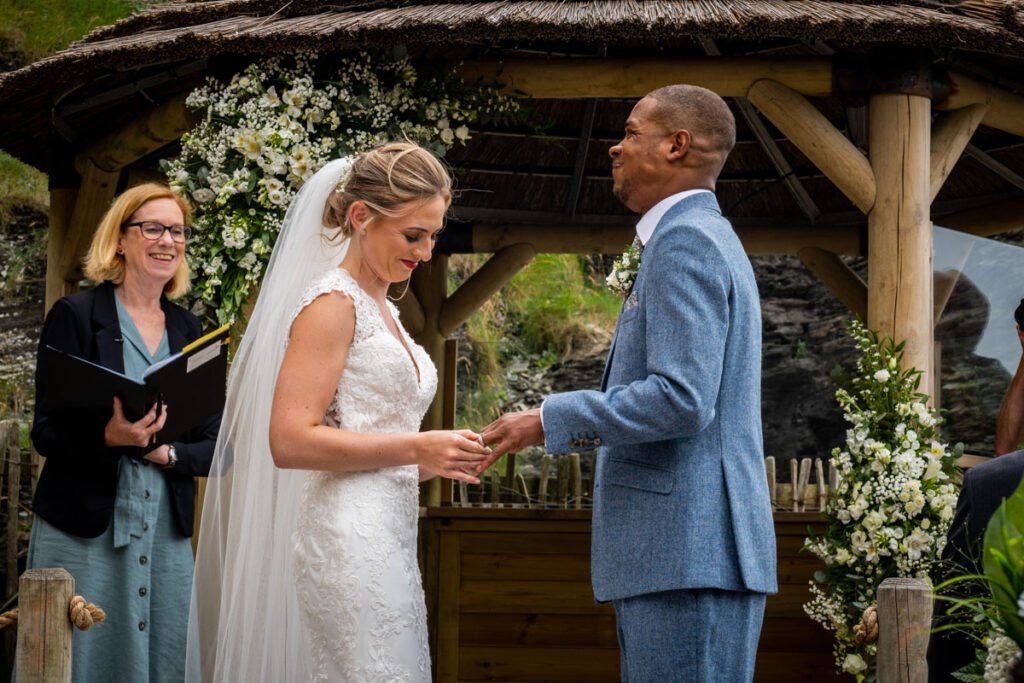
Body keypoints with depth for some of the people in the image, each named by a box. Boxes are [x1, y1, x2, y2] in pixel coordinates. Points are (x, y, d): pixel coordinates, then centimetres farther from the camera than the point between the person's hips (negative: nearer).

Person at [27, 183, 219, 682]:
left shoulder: (190, 332, 10)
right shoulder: (75, 316, -2)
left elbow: (213, 446, 8)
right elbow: (45, 433, -6)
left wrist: (165, 451, -12)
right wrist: (109, 437, -25)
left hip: (168, 535, 4)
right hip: (83, 530, -4)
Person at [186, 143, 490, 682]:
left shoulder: (381, 310, 20)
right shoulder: (332, 303, -7)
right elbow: (290, 441, -16)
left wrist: (441, 458, 6)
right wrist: (414, 448, -15)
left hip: (390, 541, 9)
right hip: (351, 542, -9)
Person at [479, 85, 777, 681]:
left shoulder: (685, 241, -10)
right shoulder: (709, 238, 22)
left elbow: (683, 398, -21)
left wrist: (550, 422, -14)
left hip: (687, 557, -10)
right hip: (689, 552, 10)